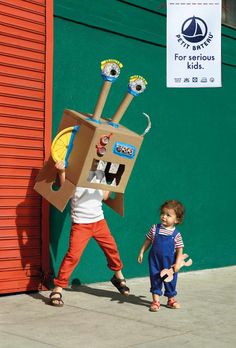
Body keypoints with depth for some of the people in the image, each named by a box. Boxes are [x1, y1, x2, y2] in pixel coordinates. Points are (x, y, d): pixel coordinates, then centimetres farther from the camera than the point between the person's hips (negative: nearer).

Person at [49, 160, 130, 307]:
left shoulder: (100, 171, 11)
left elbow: (104, 196, 13)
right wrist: (62, 173, -29)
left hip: (99, 220, 6)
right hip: (81, 223, -6)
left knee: (112, 248, 14)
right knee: (73, 255, -13)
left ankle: (118, 277, 39)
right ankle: (58, 289, -4)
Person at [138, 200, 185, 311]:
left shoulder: (176, 234, -10)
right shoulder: (155, 228, -5)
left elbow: (179, 250, -6)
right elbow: (148, 241, 5)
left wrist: (177, 263, -13)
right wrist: (141, 252, 2)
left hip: (169, 262, -1)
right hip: (155, 260, 1)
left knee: (170, 281, 12)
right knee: (155, 279, 5)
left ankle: (171, 299, 32)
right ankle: (155, 301, 16)